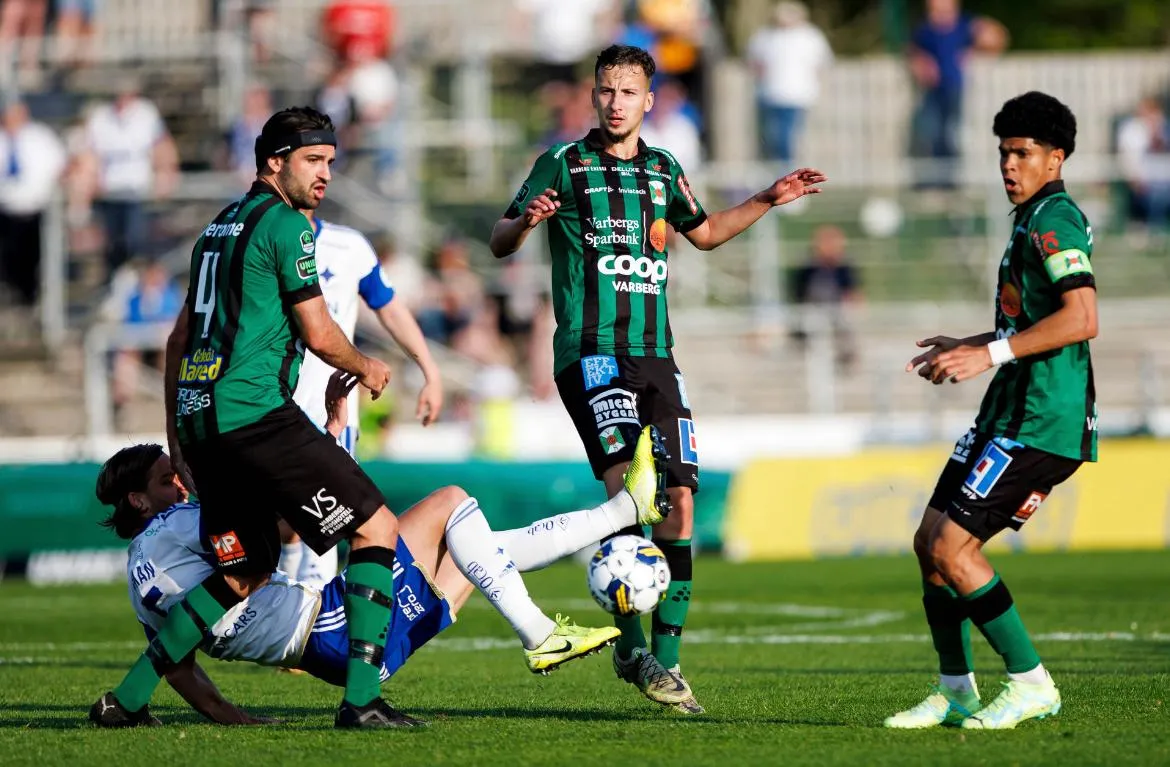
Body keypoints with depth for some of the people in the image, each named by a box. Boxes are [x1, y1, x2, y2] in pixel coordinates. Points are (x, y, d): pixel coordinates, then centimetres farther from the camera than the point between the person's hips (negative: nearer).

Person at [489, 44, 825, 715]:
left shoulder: (663, 170, 15)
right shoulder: (565, 164, 1)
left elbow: (704, 231, 33)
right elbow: (499, 242, -1)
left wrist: (769, 200, 25)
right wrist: (526, 222, -22)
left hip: (655, 355, 5)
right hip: (590, 352, -5)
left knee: (679, 502, -2)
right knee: (628, 486, -23)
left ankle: (666, 659, 6)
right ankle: (631, 644, -18)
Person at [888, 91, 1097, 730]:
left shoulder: (1053, 218, -13)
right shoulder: (1035, 220, 19)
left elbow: (1081, 319, -25)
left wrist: (990, 354, -23)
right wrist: (965, 346, 24)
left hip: (1040, 421, -10)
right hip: (1010, 414, 10)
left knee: (952, 549, -13)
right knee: (930, 541, 9)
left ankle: (1030, 683, -6)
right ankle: (955, 693, 15)